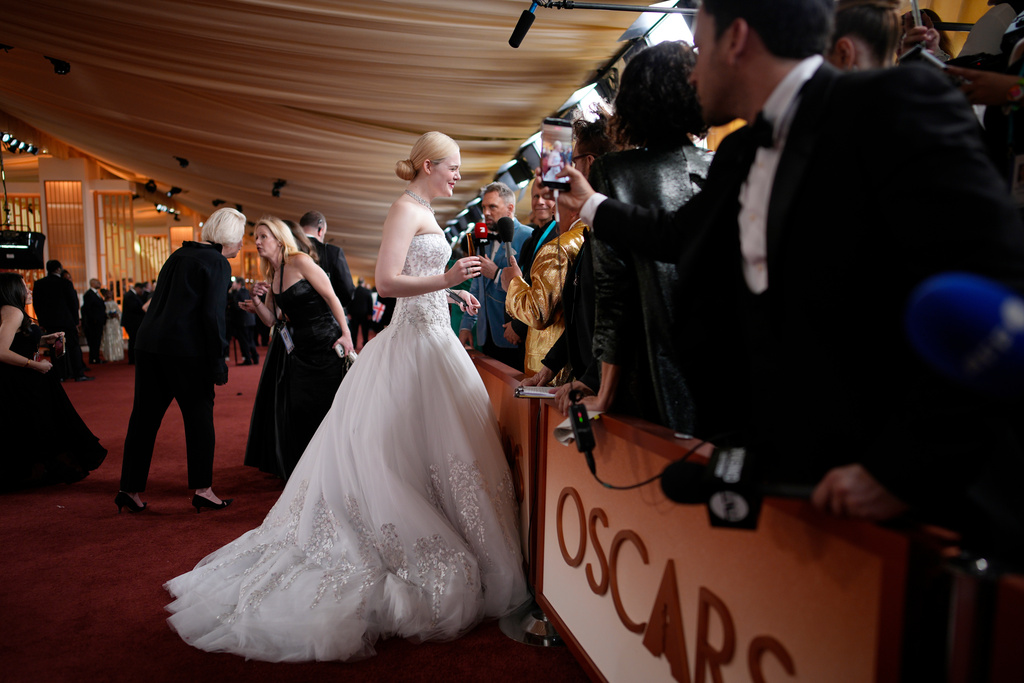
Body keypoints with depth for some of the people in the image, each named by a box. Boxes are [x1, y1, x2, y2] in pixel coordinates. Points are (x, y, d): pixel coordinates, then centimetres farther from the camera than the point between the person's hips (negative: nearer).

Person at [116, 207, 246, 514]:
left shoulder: (178, 255, 17)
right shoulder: (217, 263, -6)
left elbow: (160, 301, 18)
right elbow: (213, 314, -14)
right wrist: (219, 362, -11)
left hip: (149, 345, 7)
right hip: (185, 350, -7)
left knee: (144, 418, 11)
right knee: (199, 416, 4)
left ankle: (130, 489, 17)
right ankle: (203, 489, 8)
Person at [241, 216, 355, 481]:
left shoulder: (300, 261, -10)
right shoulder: (270, 276, 11)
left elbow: (331, 297, -11)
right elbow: (272, 320, 10)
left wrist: (345, 333, -15)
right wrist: (257, 303, -9)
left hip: (325, 343, -7)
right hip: (297, 347, 7)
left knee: (325, 406, -1)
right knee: (294, 408, 10)